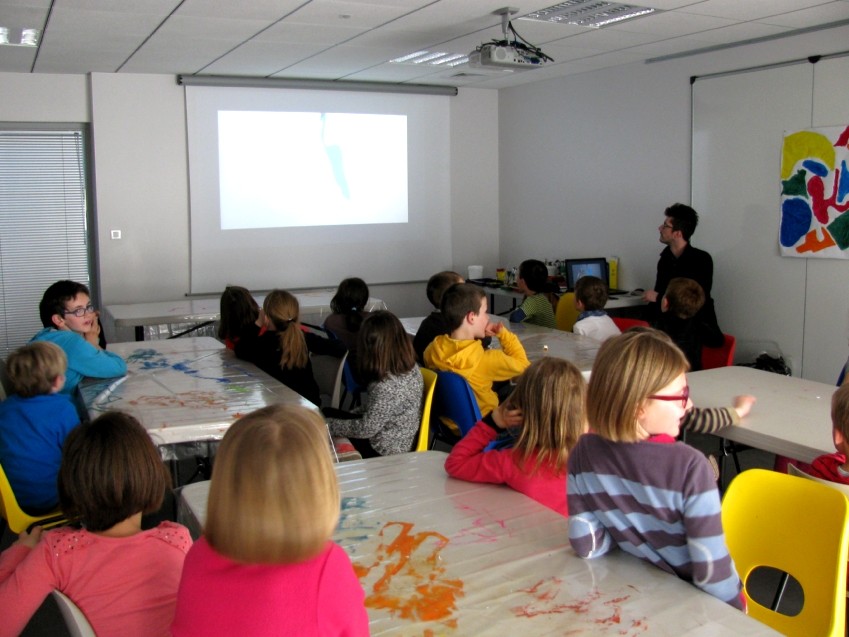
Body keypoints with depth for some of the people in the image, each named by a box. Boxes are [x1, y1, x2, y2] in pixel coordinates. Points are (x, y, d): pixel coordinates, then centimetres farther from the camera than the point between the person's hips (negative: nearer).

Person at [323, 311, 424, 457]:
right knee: (329, 413, 18)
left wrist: (328, 425, -14)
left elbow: (366, 429, -24)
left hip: (384, 451, -8)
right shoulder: (411, 367, -8)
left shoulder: (387, 386, -34)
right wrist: (357, 412, 7)